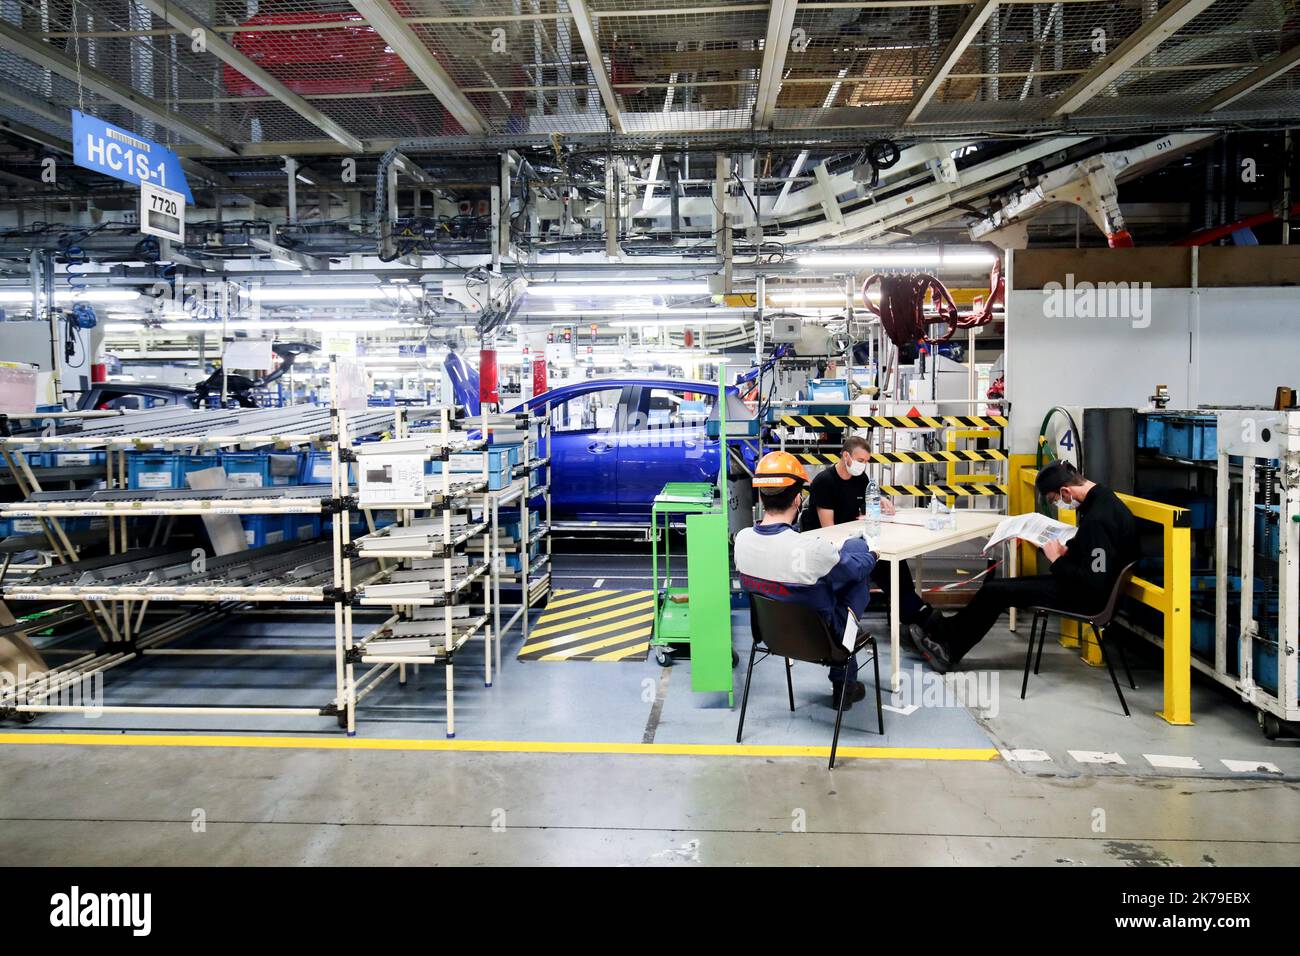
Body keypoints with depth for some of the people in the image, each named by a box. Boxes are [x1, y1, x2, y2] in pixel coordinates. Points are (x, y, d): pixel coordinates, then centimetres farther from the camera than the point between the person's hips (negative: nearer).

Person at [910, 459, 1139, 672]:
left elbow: (1093, 584, -29)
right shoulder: (1101, 497, 3)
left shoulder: (1099, 519, -28)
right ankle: (946, 630, 15)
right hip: (1083, 582, 10)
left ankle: (950, 650, 13)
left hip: (1087, 596, -10)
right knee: (996, 584, 9)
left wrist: (1057, 560, -16)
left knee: (993, 591, -3)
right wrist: (1066, 549, 2)